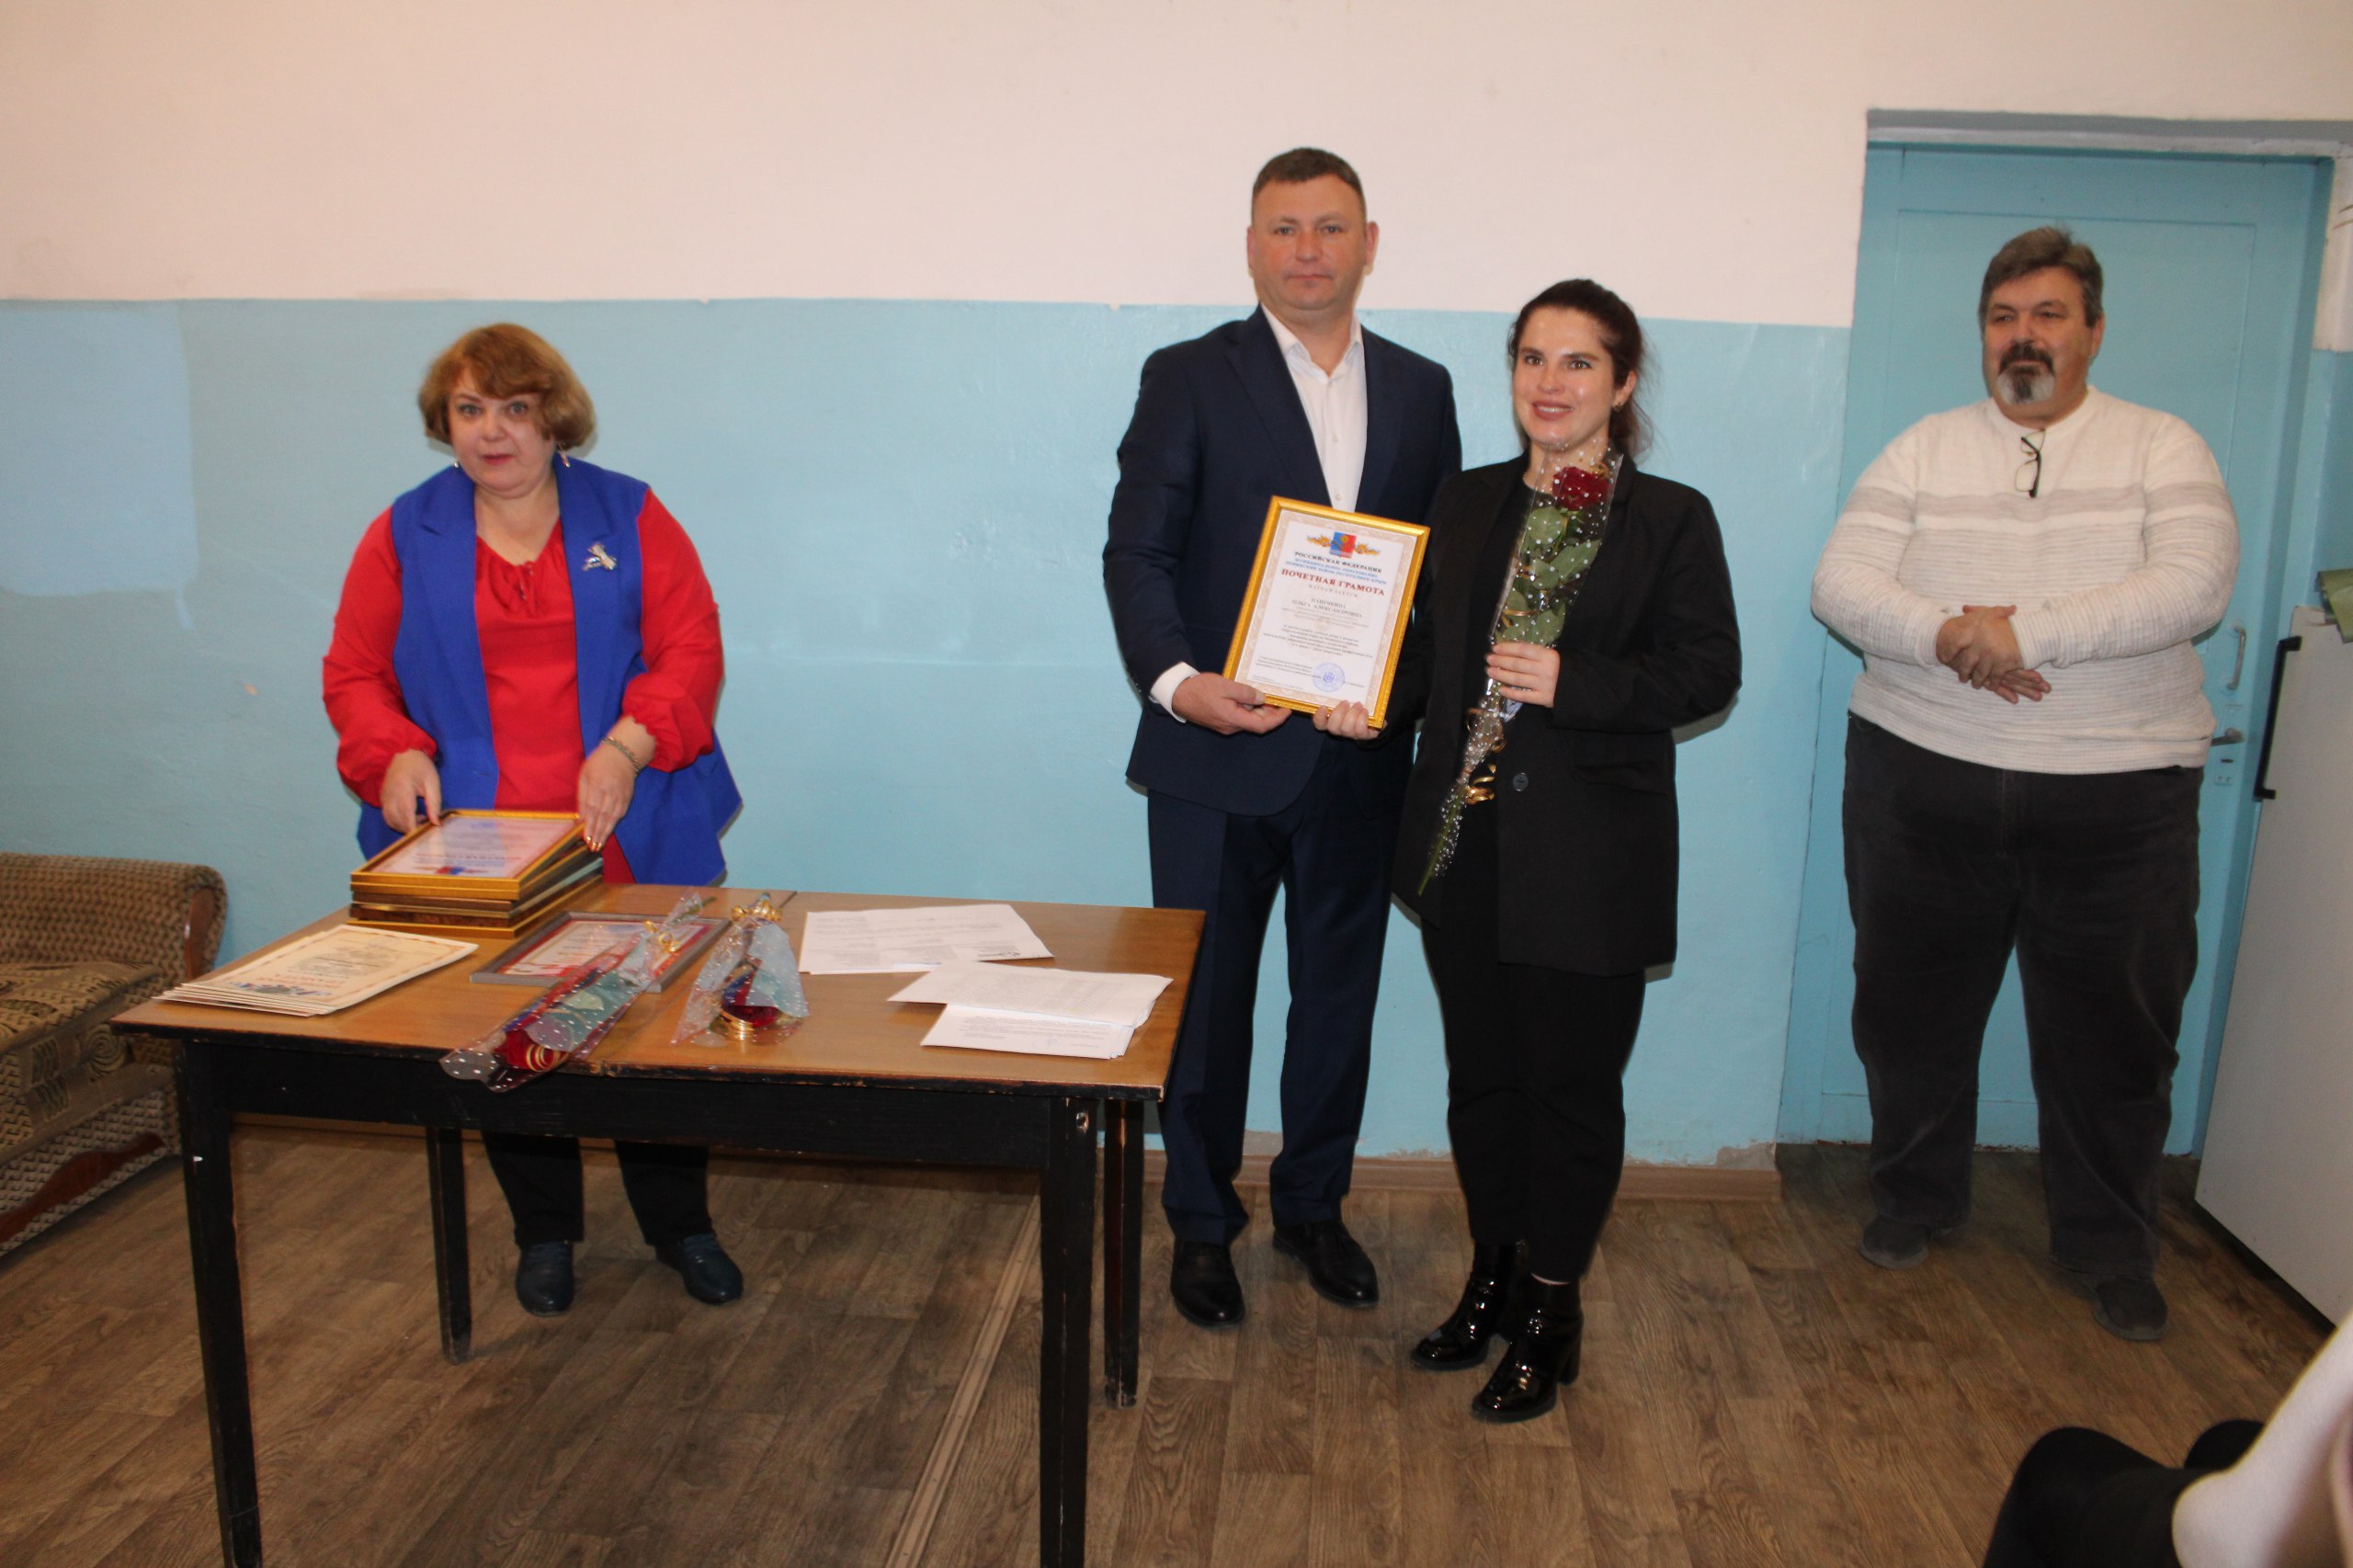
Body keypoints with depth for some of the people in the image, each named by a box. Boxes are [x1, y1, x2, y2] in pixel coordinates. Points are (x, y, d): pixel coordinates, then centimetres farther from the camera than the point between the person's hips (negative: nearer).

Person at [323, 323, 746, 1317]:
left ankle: (679, 1226, 25)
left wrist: (627, 747, -19)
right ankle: (544, 1235, 30)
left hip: (630, 842, -1)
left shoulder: (629, 518, 4)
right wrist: (395, 756, -12)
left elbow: (691, 650, -4)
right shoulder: (405, 536, 8)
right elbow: (355, 675, 7)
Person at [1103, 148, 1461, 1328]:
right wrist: (1176, 680, -24)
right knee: (1205, 999, 9)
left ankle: (1312, 1204, 35)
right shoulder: (1188, 378, -1)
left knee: (1339, 994, 15)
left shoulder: (1420, 390, 10)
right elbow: (1136, 553, -8)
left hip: (1360, 757, 4)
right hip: (1219, 754, -3)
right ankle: (1201, 1222, 28)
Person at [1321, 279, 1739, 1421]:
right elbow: (1433, 645, 13)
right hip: (1465, 845, 5)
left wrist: (1572, 682, -19)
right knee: (1481, 1074, 16)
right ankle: (1492, 1279, 34)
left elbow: (1707, 672, -8)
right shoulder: (1467, 506, 10)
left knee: (1573, 1084, 7)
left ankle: (1550, 1311, 25)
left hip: (1589, 858, -4)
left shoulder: (1672, 518, -4)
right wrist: (1377, 702, -6)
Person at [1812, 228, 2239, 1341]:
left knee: (2112, 1034, 8)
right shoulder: (1923, 452, 6)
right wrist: (1947, 636, -23)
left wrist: (2025, 631, -23)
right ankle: (1915, 1196, 34)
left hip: (2117, 797, -1)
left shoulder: (2163, 448, 2)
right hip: (1924, 779, 2)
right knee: (1910, 1007, 12)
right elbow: (1840, 582, -5)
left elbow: (2193, 586, -13)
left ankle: (2112, 1246, 28)